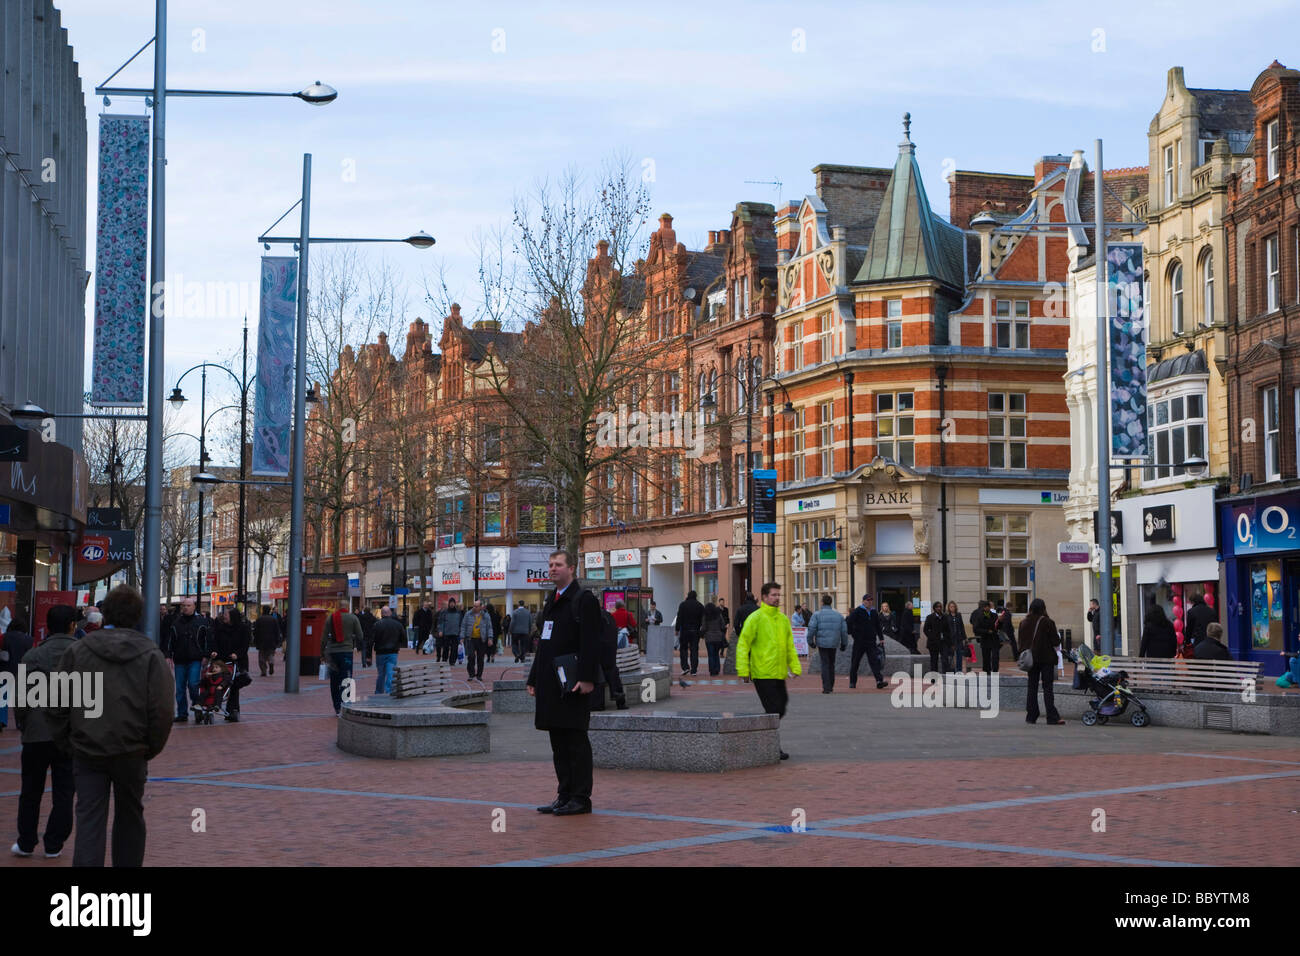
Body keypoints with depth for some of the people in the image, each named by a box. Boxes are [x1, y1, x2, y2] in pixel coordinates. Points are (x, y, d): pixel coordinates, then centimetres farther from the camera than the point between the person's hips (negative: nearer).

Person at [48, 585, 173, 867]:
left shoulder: (77, 651, -1)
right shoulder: (150, 655, -5)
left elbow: (56, 706, -1)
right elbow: (162, 709, -10)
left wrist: (66, 743, 9)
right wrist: (152, 747, 4)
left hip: (86, 751, 0)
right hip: (132, 753, 0)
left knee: (89, 821, -1)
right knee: (129, 817, 17)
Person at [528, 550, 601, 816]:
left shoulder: (584, 599, -7)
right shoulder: (551, 600, 19)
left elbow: (590, 642, -15)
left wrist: (586, 679, -22)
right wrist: (534, 679, 17)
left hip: (573, 684, -9)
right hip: (551, 684, 9)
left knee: (576, 741, -5)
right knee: (558, 743, 11)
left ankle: (581, 798, 0)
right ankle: (565, 795, 18)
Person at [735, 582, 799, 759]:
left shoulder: (783, 619, 13)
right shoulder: (755, 618, -7)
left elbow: (790, 646, 19)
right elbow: (743, 645, -9)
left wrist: (795, 667, 9)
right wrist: (743, 671, -14)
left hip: (779, 674, 7)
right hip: (763, 674, -7)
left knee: (780, 709, 10)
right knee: (773, 710, -7)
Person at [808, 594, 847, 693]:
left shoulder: (817, 615, -5)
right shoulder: (839, 615, 7)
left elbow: (812, 628, -11)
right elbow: (844, 630, 8)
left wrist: (810, 640, 1)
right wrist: (844, 643, 16)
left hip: (822, 643, -3)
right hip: (834, 644, 3)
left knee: (824, 665, -1)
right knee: (831, 665, 16)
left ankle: (826, 688, -9)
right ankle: (831, 687, 22)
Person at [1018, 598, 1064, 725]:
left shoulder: (1024, 623, 2)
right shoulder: (1048, 622, -11)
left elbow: (1021, 642, 7)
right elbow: (1055, 641, -9)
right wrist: (1058, 638, 12)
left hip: (1031, 660, 4)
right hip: (1046, 658, -3)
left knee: (1031, 687, 10)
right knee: (1047, 687, -2)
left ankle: (1031, 716, 10)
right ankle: (1052, 717, -7)